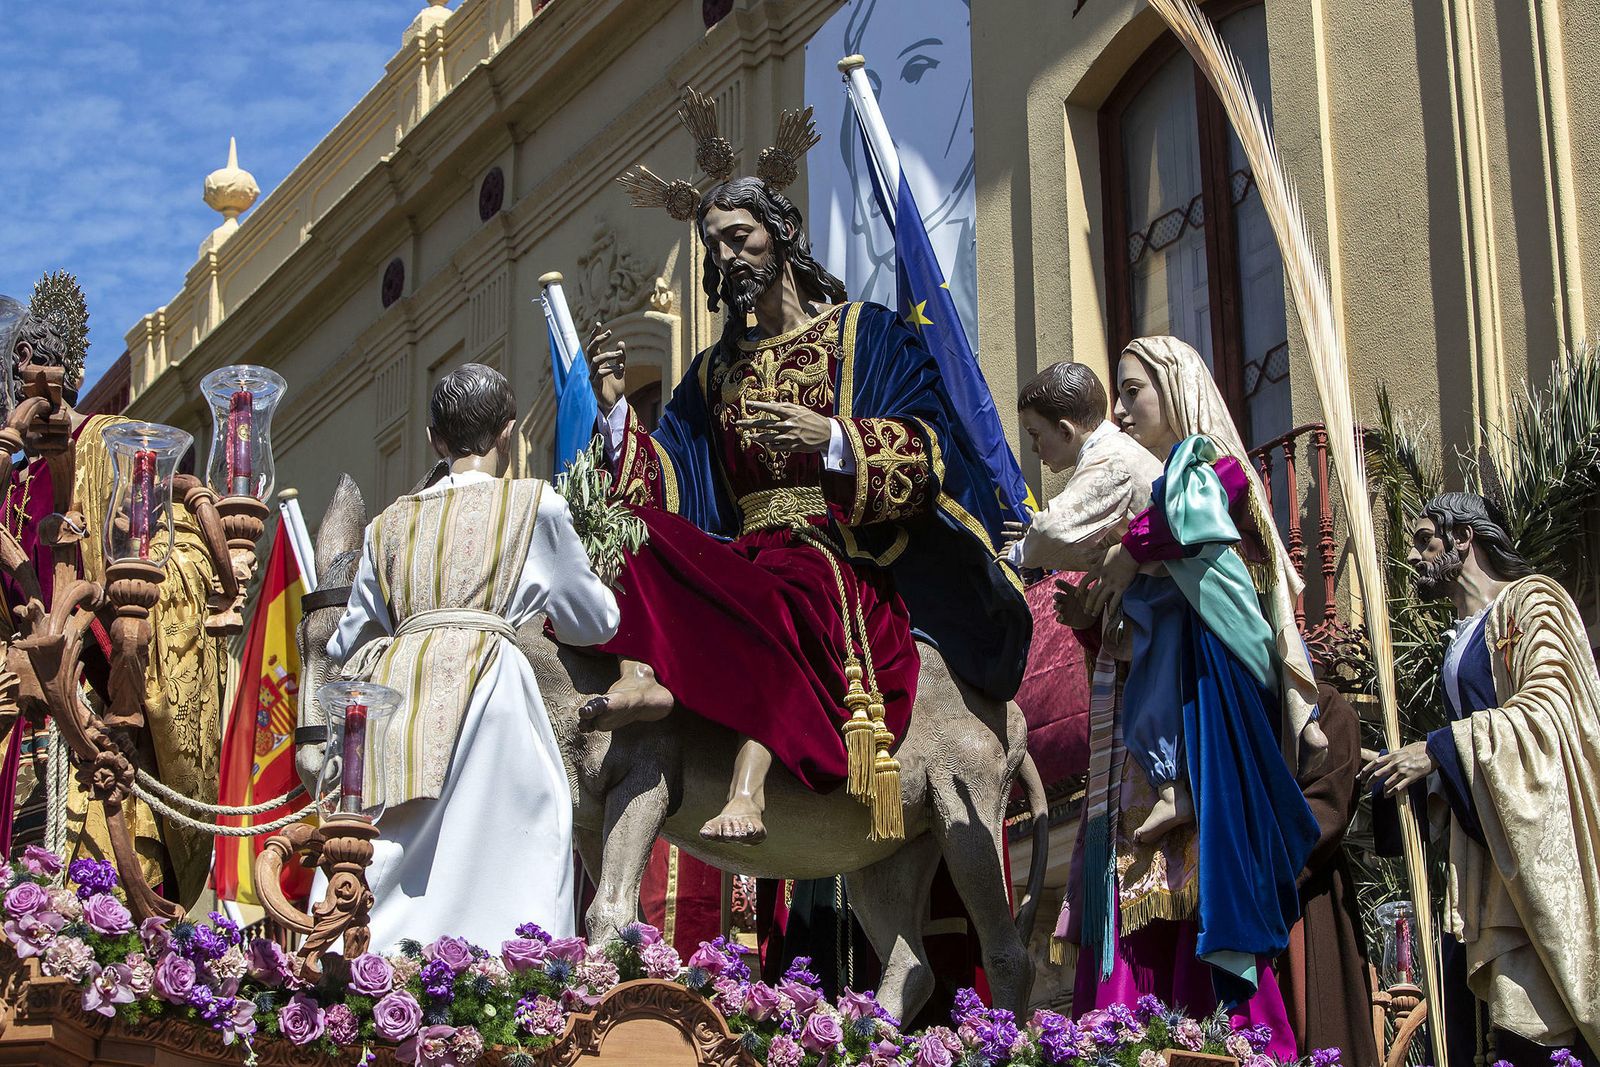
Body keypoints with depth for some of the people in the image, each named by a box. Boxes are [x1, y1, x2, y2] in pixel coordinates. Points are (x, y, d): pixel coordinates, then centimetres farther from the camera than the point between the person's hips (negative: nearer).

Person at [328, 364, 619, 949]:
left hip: (390, 682, 4)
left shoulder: (391, 521, 21)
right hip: (483, 676, -4)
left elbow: (348, 642, 27)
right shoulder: (535, 505, 12)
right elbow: (594, 621, 19)